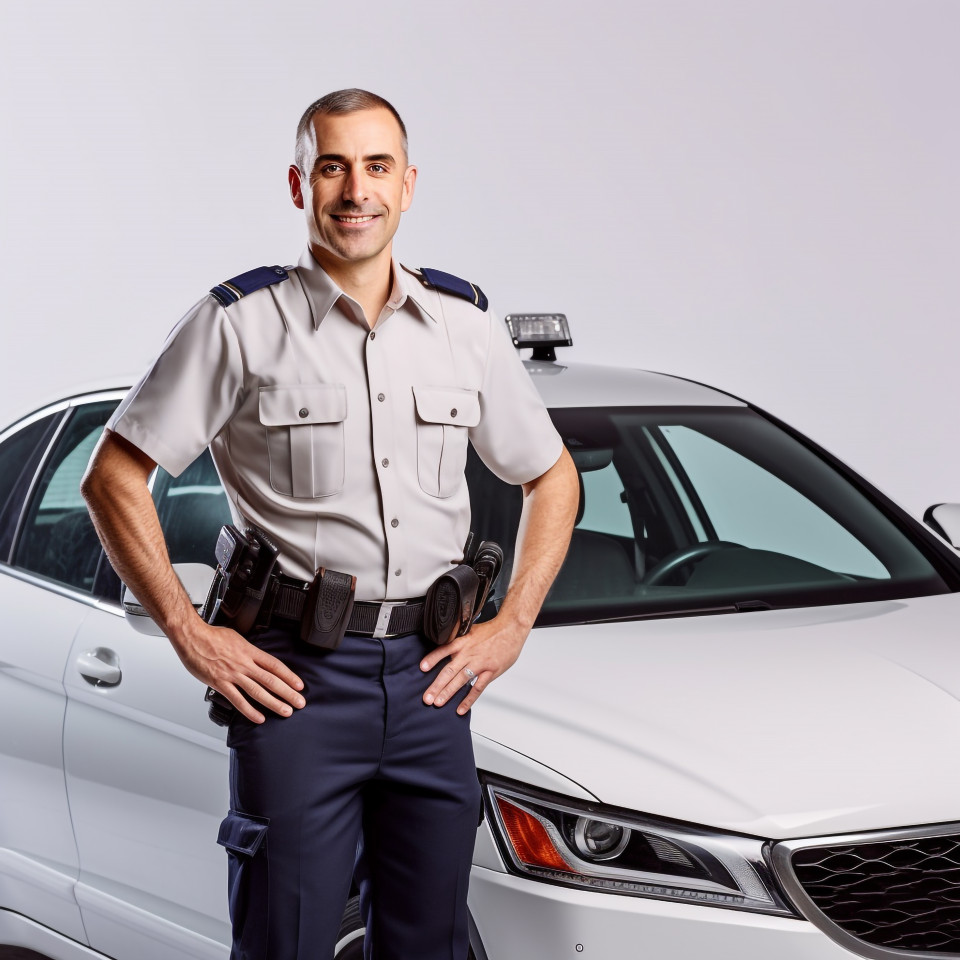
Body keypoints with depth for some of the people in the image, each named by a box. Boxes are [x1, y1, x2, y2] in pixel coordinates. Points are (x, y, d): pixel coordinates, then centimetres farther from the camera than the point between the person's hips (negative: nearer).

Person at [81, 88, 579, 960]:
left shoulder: (464, 323, 9)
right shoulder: (242, 323, -3)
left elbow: (552, 478, 19)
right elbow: (114, 477, -2)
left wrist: (512, 626, 7)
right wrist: (189, 634, -7)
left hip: (430, 671, 4)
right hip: (295, 677, -4)